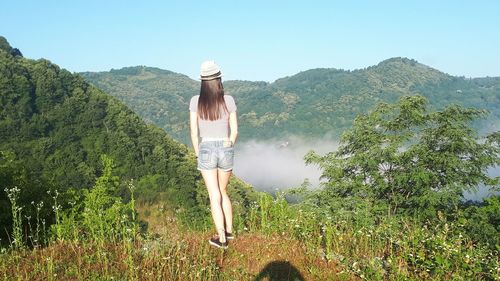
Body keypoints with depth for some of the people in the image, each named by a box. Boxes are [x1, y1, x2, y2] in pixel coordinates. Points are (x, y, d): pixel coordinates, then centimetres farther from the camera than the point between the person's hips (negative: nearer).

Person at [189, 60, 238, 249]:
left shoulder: (196, 101, -5)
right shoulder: (228, 100, -3)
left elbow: (194, 132, -3)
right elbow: (234, 131, 1)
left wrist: (198, 155, 8)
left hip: (206, 150, -2)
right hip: (226, 149, 2)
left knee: (214, 196, 5)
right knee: (222, 192, 22)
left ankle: (222, 238, 5)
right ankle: (229, 231, 29)